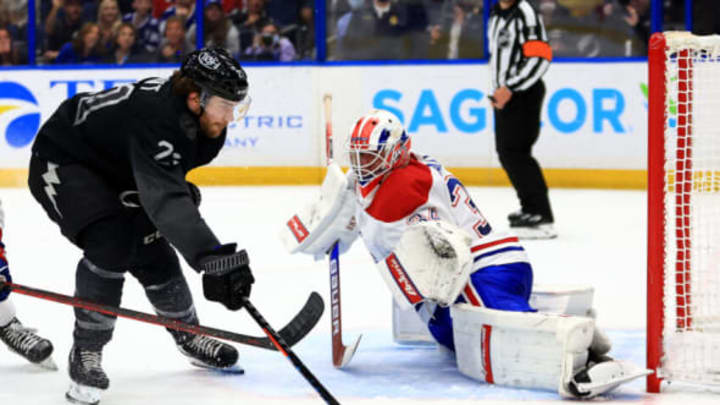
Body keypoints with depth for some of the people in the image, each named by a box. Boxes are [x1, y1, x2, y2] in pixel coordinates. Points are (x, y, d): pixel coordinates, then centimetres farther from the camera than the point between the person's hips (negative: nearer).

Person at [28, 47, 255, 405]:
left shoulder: (199, 117, -11)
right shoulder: (154, 118, -40)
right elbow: (166, 201, -52)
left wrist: (181, 187, 4)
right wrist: (213, 258, -60)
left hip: (114, 168, 9)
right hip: (61, 163, -9)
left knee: (152, 251, 6)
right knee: (111, 244, -26)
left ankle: (189, 336, 28)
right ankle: (85, 354, -12)